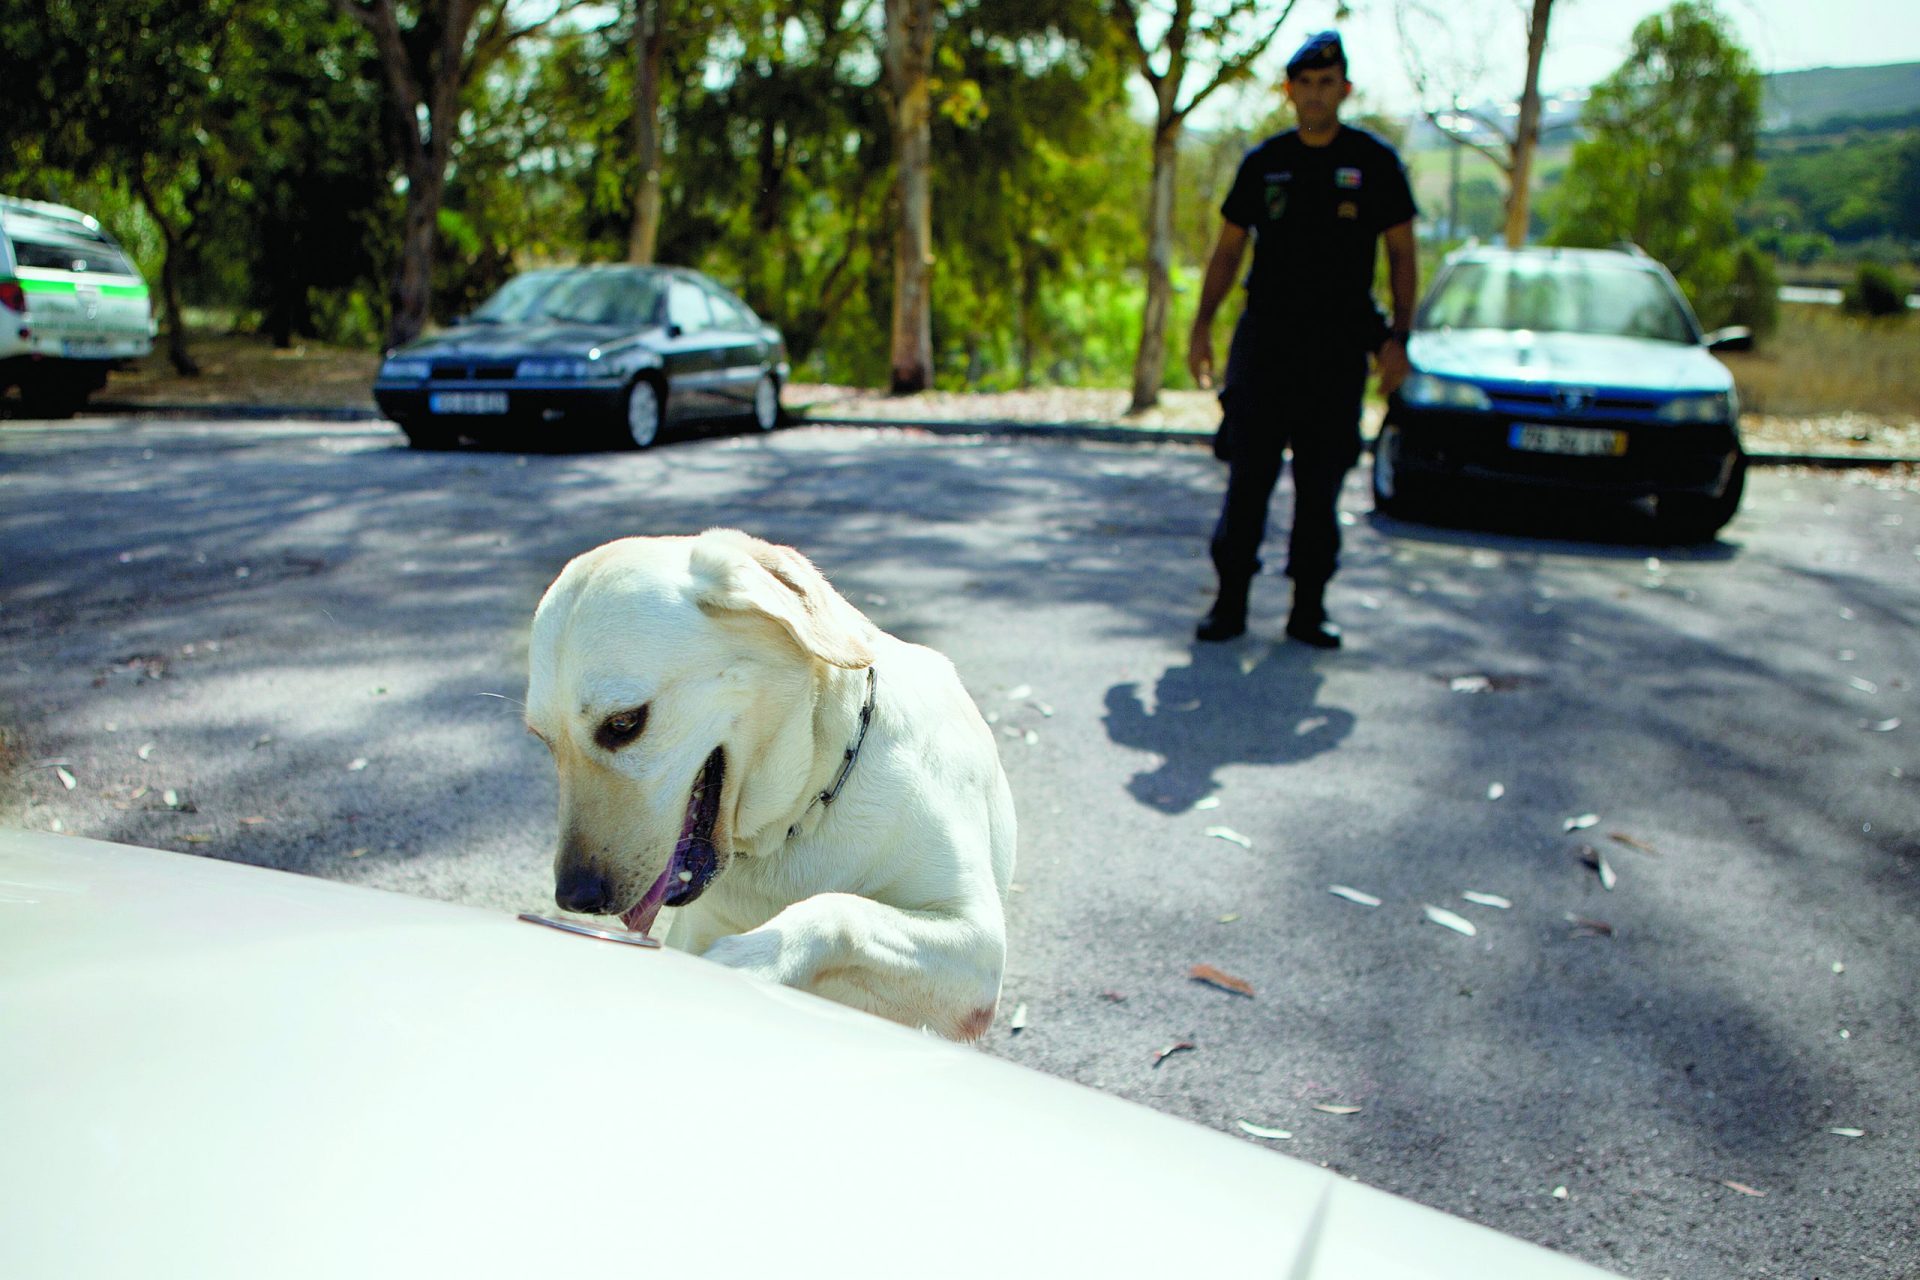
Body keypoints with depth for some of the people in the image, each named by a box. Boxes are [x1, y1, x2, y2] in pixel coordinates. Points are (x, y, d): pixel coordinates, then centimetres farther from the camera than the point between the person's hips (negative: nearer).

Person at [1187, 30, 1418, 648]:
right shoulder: (1264, 163, 8)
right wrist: (1202, 326, 2)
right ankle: (1230, 601, 8)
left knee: (1321, 482, 1)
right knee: (1248, 476, -2)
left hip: (1338, 349, -1)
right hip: (1264, 341, 1)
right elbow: (1228, 249, 12)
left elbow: (1402, 255, 5)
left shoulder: (1374, 162, 4)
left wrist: (1397, 338, -5)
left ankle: (1308, 608, 10)